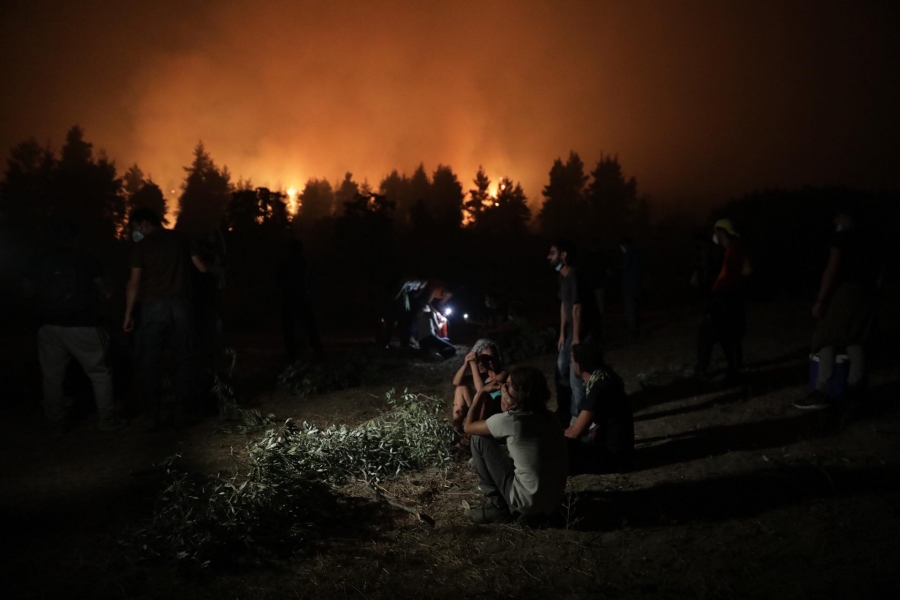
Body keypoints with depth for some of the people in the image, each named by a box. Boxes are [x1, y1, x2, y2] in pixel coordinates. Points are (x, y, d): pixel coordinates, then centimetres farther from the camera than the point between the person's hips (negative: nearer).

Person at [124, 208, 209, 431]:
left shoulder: (141, 246, 2)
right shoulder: (180, 238, 8)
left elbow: (134, 283, -2)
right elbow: (202, 268, 9)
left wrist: (128, 314, 3)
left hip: (153, 306, -2)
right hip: (180, 304, 2)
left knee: (149, 362, 4)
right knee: (184, 359, 6)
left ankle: (154, 415, 0)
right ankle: (183, 413, 5)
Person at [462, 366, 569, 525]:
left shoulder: (510, 420, -18)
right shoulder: (547, 417, 4)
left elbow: (468, 427, 0)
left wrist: (482, 393, 7)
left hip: (528, 502, -7)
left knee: (479, 440, 2)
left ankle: (497, 505, 9)